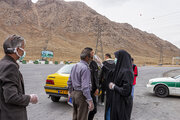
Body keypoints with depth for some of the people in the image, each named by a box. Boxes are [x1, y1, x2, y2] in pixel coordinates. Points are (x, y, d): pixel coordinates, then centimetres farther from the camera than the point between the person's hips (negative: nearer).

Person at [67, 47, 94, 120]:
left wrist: (71, 92, 25)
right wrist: (90, 100, -23)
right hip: (81, 95, -9)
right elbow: (85, 86, -25)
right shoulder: (85, 68, -19)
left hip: (74, 93, 9)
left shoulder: (75, 66, 9)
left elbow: (69, 82, 15)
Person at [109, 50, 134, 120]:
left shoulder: (126, 72, -24)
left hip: (123, 104, -9)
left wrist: (114, 87, -15)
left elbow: (126, 91, -26)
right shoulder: (121, 70, 4)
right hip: (118, 101, 9)